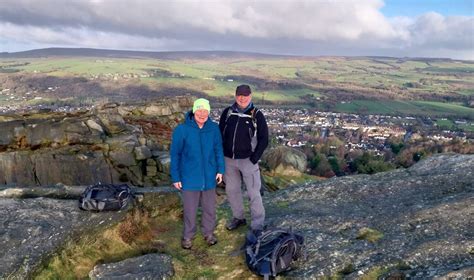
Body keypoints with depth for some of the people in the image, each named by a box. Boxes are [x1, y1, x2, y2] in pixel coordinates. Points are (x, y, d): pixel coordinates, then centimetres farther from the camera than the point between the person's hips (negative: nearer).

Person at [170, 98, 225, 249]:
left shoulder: (214, 128, -8)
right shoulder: (181, 130, -15)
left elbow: (218, 150, 4)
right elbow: (175, 154, -8)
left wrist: (220, 170, 1)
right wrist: (175, 177, -6)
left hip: (209, 176, 3)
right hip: (190, 177, -2)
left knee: (210, 207, 16)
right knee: (190, 209, 12)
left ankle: (208, 232, 39)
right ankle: (188, 235, 33)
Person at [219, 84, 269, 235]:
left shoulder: (257, 115, -7)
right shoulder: (227, 112, 2)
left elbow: (264, 140, -5)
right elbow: (220, 134, 9)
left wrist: (254, 159, -11)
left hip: (248, 160, -4)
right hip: (229, 160, 4)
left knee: (253, 193, -1)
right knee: (231, 190, 15)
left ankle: (257, 226, 10)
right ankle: (238, 217, 35)